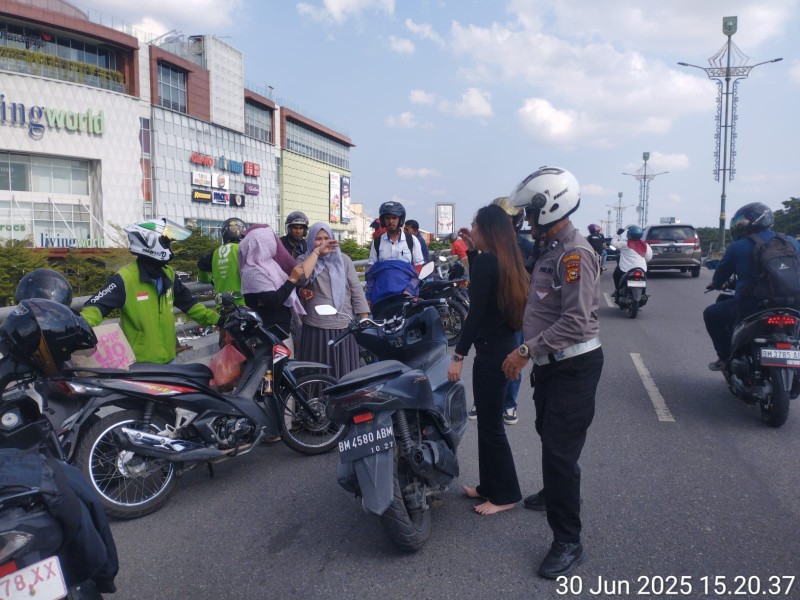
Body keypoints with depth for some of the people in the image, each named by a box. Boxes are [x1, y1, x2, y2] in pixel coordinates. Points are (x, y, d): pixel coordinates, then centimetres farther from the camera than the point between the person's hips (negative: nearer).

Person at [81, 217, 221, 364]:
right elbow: (97, 305, -20)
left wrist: (215, 318, 15)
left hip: (168, 359, 7)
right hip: (140, 364, -7)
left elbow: (187, 302, 18)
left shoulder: (168, 275, 8)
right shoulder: (125, 278, -15)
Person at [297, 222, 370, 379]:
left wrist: (364, 318, -1)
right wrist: (316, 252, -15)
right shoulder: (304, 260, 4)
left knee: (345, 372, 8)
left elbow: (356, 289, 6)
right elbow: (301, 279, -19)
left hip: (344, 326, 1)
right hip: (316, 328, -1)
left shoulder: (343, 259, 8)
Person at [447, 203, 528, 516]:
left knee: (491, 424, 2)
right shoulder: (507, 259, 10)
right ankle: (490, 485, 30)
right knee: (488, 420, 18)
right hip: (504, 346, 10)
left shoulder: (485, 260, -17)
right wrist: (472, 252, 16)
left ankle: (506, 494, 15)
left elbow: (476, 312, -21)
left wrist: (458, 356, -18)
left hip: (490, 351, -10)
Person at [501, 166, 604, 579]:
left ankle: (568, 543, 4)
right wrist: (528, 351, 17)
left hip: (573, 367, -10)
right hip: (552, 363, 10)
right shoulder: (551, 249, 12)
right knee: (549, 436, 25)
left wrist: (527, 350, -25)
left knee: (560, 450, -8)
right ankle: (556, 492, 48)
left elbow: (576, 322, -27)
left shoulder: (574, 254, -20)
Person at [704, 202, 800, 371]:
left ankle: (725, 357, 16)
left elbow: (721, 273, 6)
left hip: (751, 305, -4)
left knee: (711, 314, 18)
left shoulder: (738, 247, -6)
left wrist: (715, 284, 28)